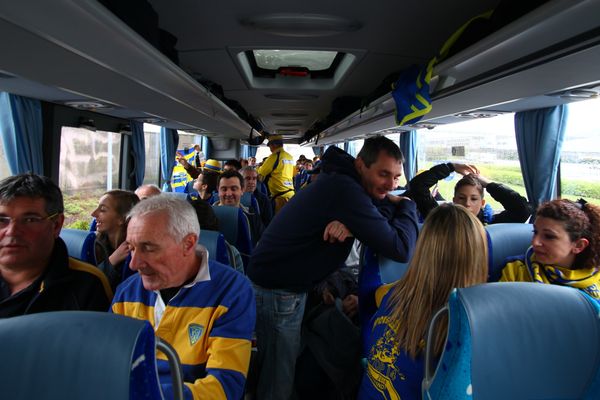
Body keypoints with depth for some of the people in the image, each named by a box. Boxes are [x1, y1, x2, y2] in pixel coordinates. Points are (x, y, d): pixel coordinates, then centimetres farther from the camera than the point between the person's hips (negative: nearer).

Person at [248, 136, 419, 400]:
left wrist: (351, 223, -23)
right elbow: (400, 249, -29)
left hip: (286, 285, 9)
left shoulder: (342, 181, 4)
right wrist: (407, 205, -10)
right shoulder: (345, 190, -27)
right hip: (277, 291, -9)